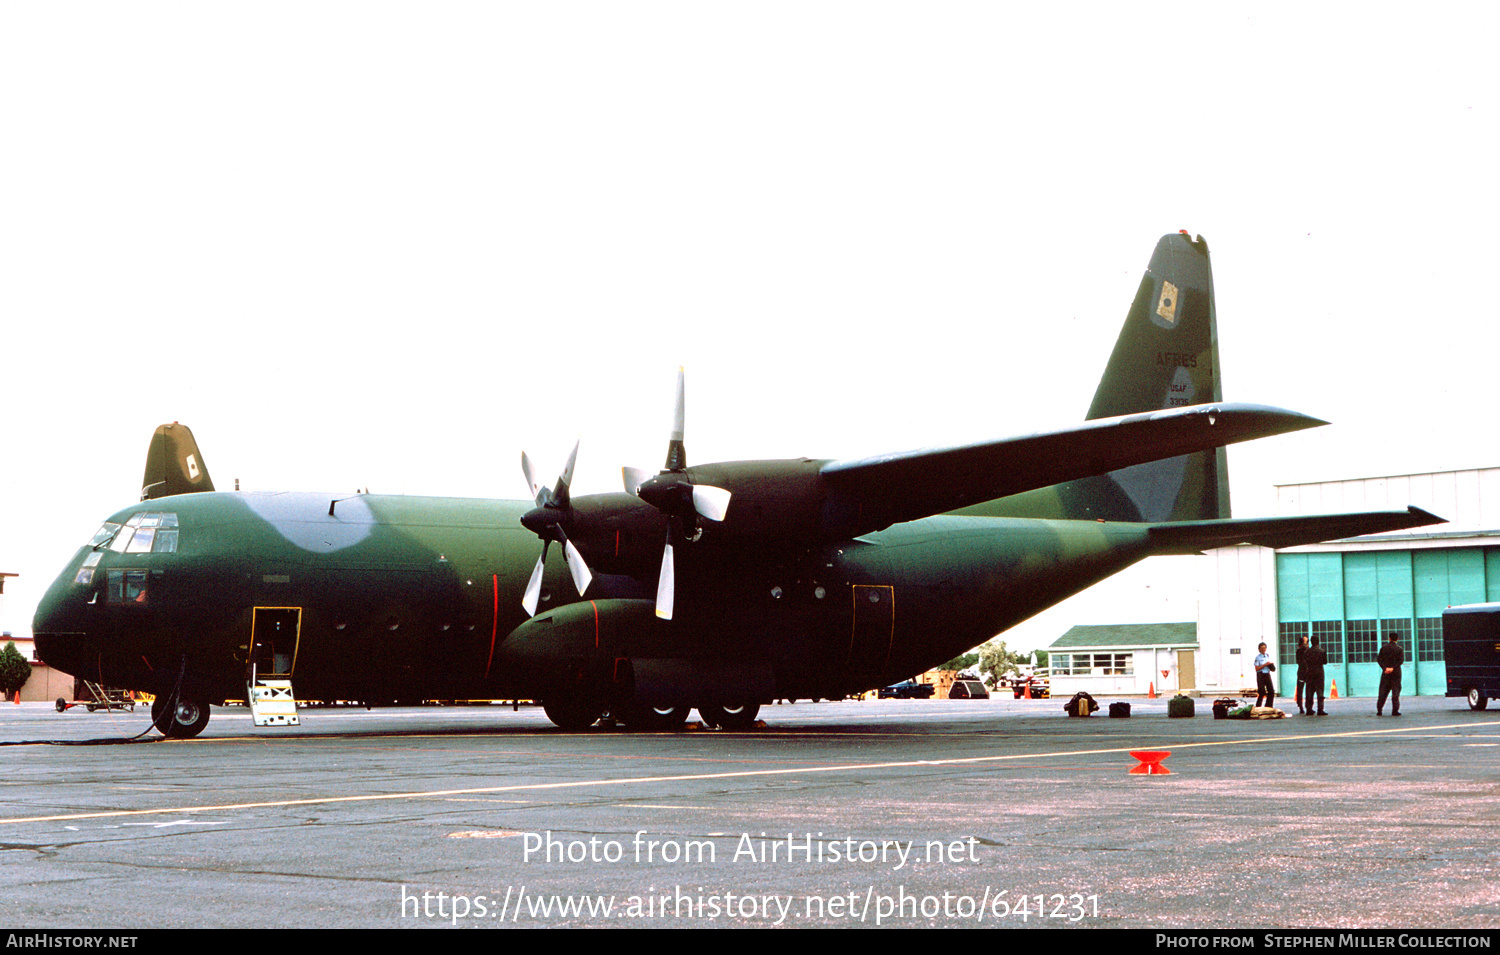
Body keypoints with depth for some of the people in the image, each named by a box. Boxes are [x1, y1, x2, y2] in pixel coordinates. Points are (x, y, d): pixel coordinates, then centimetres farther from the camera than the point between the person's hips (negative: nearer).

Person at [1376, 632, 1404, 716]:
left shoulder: (1383, 648, 6)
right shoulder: (1399, 649, -1)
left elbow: (1379, 659, -3)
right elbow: (1401, 660, -12)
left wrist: (1385, 668, -12)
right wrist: (1393, 668, -16)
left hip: (1385, 672, 2)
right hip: (1396, 672, -2)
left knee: (1383, 691, 6)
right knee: (1395, 691, 2)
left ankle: (1379, 710, 2)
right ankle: (1395, 711, -2)